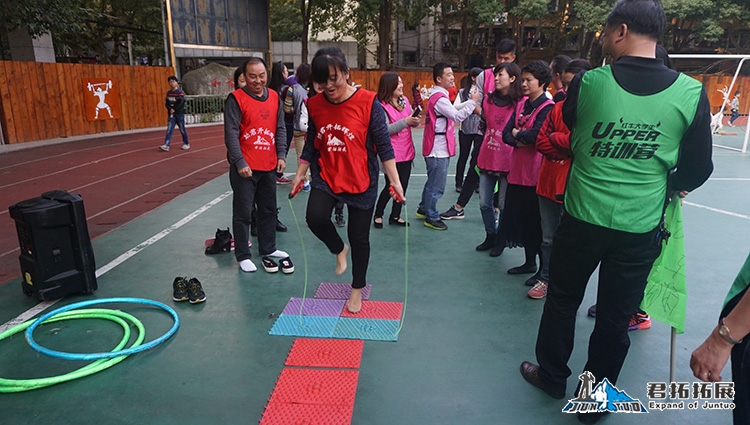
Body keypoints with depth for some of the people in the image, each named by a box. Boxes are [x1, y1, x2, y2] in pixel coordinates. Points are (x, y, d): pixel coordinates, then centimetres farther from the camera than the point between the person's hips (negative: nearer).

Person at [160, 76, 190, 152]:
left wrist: (174, 109, -15)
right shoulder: (169, 93, 11)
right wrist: (170, 109, -10)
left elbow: (181, 103, -14)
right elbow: (167, 103, 8)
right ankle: (166, 145, -11)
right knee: (169, 129, -4)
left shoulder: (180, 92, -6)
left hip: (179, 113, -5)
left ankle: (186, 144, 20)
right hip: (171, 114, 5)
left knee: (182, 129, 5)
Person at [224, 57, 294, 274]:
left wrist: (280, 155, 4)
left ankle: (268, 250, 31)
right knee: (243, 213, 3)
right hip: (244, 167, -5)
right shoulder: (236, 99, -9)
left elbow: (280, 129, 12)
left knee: (268, 210, 16)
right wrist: (240, 163, -17)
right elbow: (231, 134, -13)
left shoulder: (275, 97, 7)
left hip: (269, 166, 6)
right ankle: (243, 256, 16)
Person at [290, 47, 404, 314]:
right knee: (315, 218, -23)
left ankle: (357, 289, 31)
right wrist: (300, 174, 11)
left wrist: (395, 180, -11)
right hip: (326, 177, 3)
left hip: (361, 181, -3)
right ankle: (339, 249, 12)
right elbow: (311, 144, 11)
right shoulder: (314, 105, -1)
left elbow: (383, 144, -9)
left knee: (359, 238, 6)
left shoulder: (367, 102, -13)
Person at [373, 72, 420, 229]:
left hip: (406, 151, 6)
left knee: (403, 185, 10)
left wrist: (415, 120, -13)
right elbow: (385, 130, -20)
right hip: (391, 153, -6)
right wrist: (405, 121, -25)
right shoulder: (381, 106, -13)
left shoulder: (404, 100, 6)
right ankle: (378, 215, 21)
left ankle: (395, 216, 24)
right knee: (391, 186, 1)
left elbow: (413, 123, 10)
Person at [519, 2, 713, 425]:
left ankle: (552, 375, 37)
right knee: (616, 317, 14)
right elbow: (698, 169, 0)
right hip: (641, 229, 1)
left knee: (563, 300, 19)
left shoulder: (588, 82, -10)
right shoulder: (691, 93, -8)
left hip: (582, 219, -1)